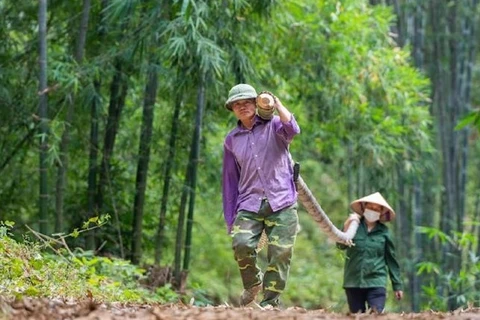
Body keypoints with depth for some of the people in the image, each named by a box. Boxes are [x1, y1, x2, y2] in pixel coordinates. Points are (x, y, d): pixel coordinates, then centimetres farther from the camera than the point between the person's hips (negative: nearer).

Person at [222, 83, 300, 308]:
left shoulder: (273, 125, 7)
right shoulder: (231, 140, 15)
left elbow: (291, 129, -19)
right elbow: (229, 180, 17)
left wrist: (276, 103, -17)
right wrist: (230, 219, 14)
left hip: (281, 204, -2)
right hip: (249, 205, 2)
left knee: (280, 253, -8)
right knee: (241, 244, -20)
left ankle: (270, 302, 3)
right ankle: (252, 284, 6)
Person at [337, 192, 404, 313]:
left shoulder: (383, 232, 3)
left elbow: (391, 259, 8)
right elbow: (341, 245, -13)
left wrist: (397, 285, 8)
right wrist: (346, 226, -28)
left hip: (376, 282, -1)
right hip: (353, 282, 1)